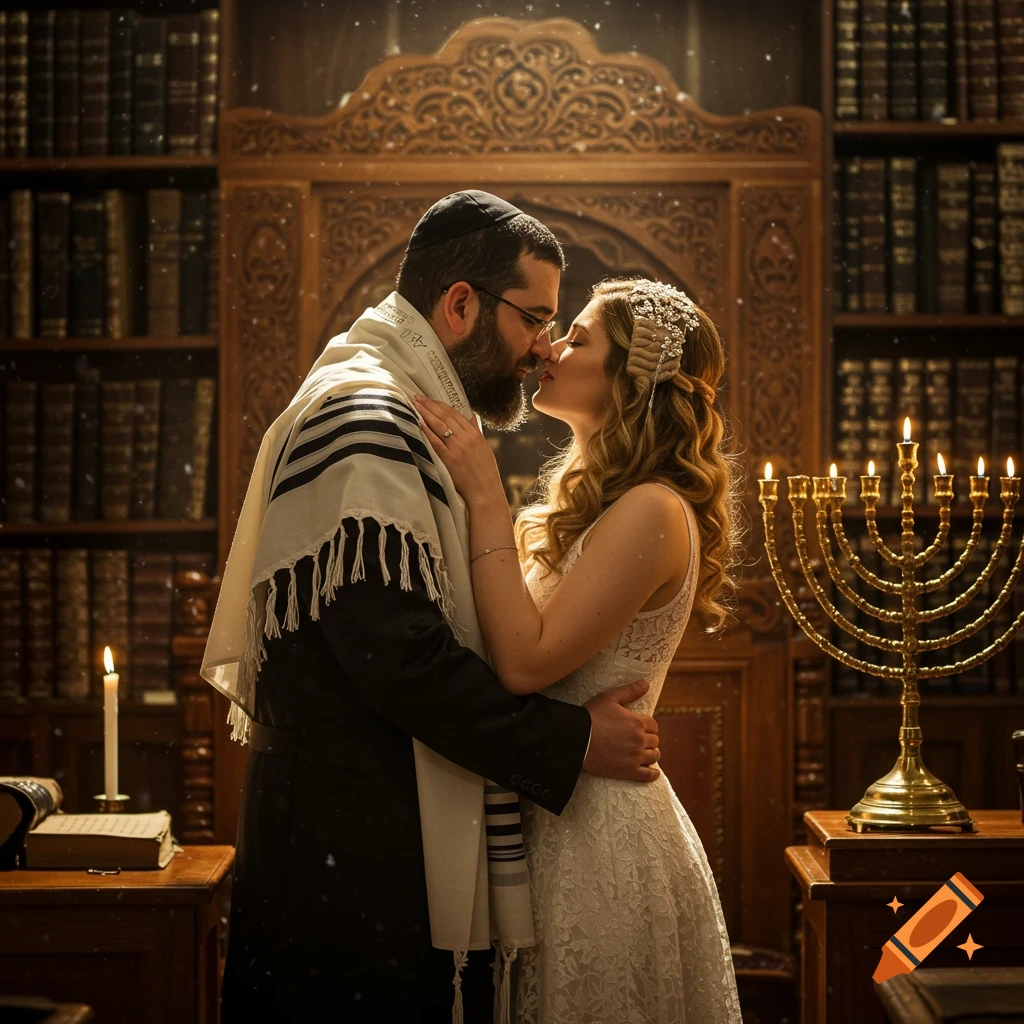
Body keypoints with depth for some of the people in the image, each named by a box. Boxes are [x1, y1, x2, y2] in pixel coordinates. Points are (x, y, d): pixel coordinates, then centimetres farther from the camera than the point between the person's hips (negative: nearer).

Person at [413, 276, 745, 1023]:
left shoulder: (652, 512, -18)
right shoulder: (594, 507, 12)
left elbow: (526, 662, -23)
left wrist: (485, 499, -21)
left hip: (598, 829, -9)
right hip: (561, 814, 9)